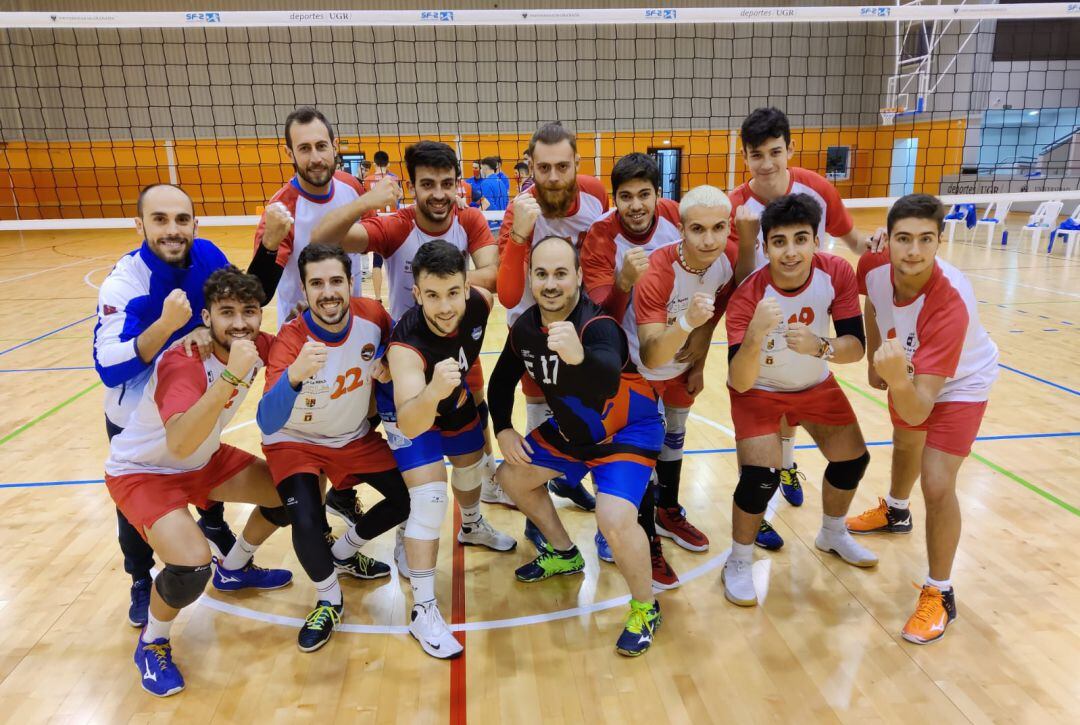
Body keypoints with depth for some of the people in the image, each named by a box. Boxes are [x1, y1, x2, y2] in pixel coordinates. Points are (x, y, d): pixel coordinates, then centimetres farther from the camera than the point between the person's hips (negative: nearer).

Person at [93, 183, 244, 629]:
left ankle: (213, 527, 55)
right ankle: (141, 581, 37)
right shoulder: (124, 282, -30)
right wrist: (166, 325, -50)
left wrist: (208, 330, -31)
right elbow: (109, 370, -37)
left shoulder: (208, 256, -19)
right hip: (136, 417, -3)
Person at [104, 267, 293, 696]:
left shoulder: (256, 346, -13)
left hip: (204, 460, 7)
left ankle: (234, 569, 32)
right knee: (193, 566, -27)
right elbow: (180, 444, -48)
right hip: (141, 471, -7)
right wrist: (230, 376, -55)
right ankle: (151, 643, 7)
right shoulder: (182, 362, -33)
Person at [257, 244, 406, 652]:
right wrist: (294, 375, -61)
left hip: (356, 436, 5)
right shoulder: (291, 340, -31)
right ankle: (329, 601, 7)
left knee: (406, 500, 2)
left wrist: (383, 365, -16)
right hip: (295, 442, -4)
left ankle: (343, 555, 30)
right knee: (306, 523, -25)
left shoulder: (372, 316, -19)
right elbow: (267, 424, -43)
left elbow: (391, 347, 6)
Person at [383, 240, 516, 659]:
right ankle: (423, 611, -4)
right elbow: (409, 426, -52)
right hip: (411, 407, -6)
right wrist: (432, 392, -73)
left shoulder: (479, 303, -30)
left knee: (472, 464, 25)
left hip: (453, 396, 6)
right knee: (430, 496, -19)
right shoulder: (406, 343, -43)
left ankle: (472, 527, 59)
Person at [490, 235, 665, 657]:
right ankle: (564, 555, 36)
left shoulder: (597, 326, -32)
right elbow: (503, 379, 5)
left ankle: (645, 609, 5)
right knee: (513, 477, 13)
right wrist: (503, 428, -7)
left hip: (628, 431, -7)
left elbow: (609, 380, -54)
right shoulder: (525, 326, -12)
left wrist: (579, 356, -73)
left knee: (615, 519, -26)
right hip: (571, 429, 8)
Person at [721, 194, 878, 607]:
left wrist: (820, 347, -42)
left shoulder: (837, 274, -22)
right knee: (760, 476, -20)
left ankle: (833, 536, 39)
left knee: (853, 460, 9)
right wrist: (755, 337, -56)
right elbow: (740, 383, -37)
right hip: (759, 390, -4)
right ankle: (738, 564, 6)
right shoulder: (748, 296, -33)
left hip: (816, 385, 5)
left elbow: (856, 346, -20)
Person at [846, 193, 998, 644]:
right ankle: (895, 512, 61)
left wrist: (896, 379, -64)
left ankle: (940, 595, 6)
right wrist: (875, 361, 1)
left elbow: (919, 411, -45)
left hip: (959, 383, -6)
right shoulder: (874, 267, -29)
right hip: (907, 373, 6)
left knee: (937, 485, -17)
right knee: (905, 445, 29)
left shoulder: (951, 304, -43)